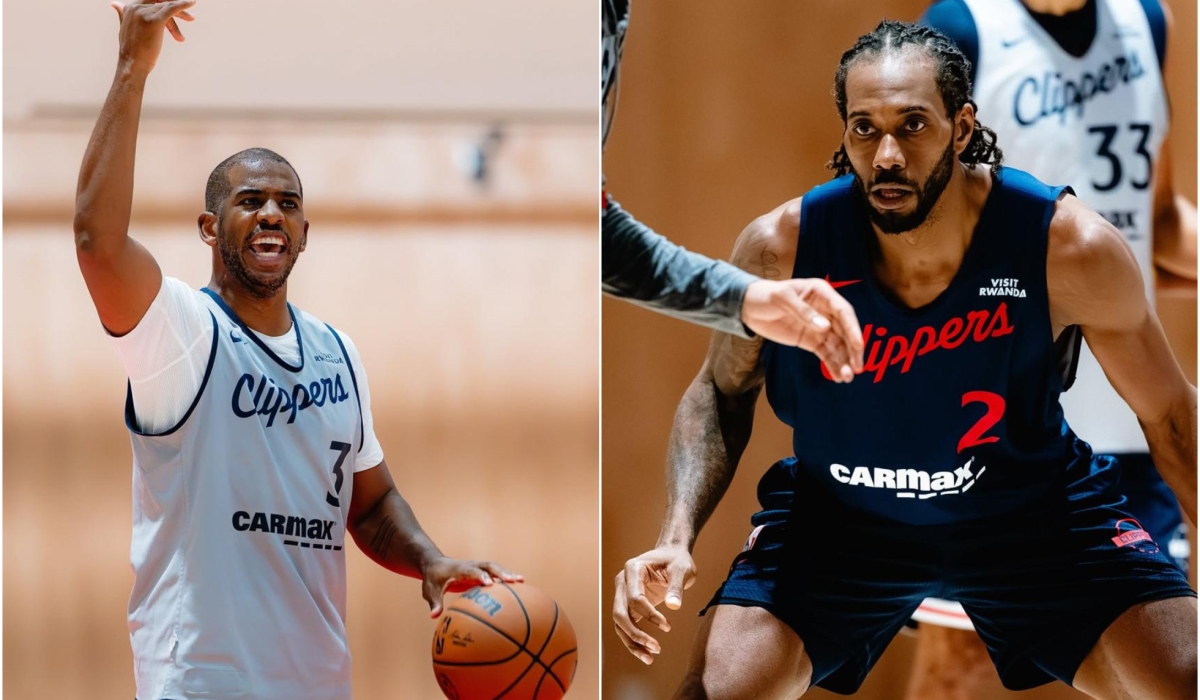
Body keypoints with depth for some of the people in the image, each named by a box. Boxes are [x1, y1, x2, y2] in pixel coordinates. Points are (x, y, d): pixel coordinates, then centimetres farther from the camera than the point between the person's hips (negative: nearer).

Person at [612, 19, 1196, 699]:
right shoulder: (780, 249, -22)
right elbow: (721, 394, -3)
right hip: (836, 517, 0)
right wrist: (676, 539, -18)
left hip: (1031, 509, 0)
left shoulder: (1070, 247, -24)